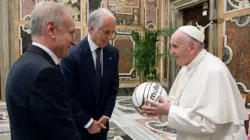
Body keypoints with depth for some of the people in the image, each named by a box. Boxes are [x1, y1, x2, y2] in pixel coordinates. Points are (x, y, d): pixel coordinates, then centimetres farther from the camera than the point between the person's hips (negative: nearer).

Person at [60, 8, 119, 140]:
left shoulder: (113, 53, -3)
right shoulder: (72, 55, -18)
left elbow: (113, 87, 4)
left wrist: (106, 115, -3)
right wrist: (88, 122, -12)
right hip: (77, 125, -4)